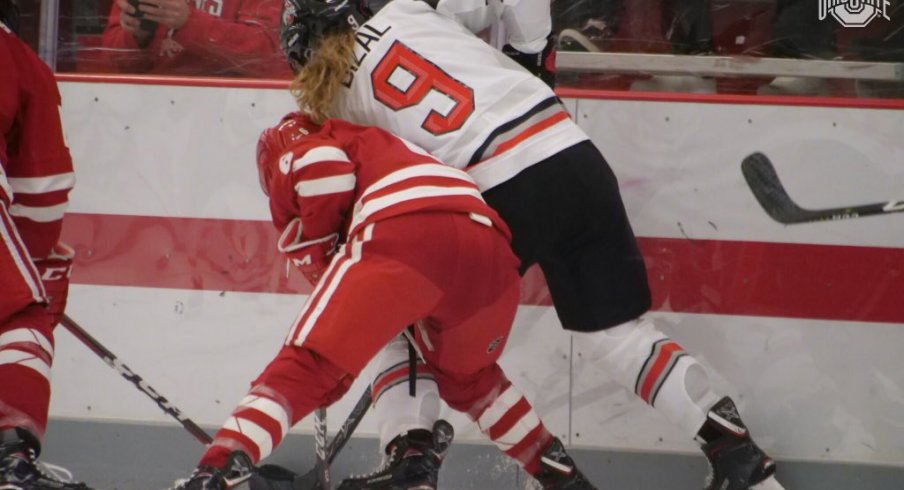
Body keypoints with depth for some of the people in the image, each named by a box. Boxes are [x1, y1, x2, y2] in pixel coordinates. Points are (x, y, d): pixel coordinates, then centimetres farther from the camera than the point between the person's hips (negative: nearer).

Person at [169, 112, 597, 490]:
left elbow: (321, 164, 1)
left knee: (307, 367, -6)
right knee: (467, 376, 34)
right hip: (489, 242, 6)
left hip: (404, 236, -6)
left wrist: (321, 259, 12)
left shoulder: (287, 145, 27)